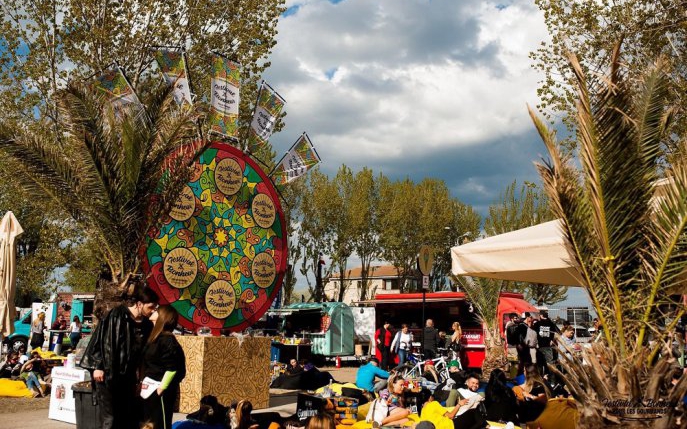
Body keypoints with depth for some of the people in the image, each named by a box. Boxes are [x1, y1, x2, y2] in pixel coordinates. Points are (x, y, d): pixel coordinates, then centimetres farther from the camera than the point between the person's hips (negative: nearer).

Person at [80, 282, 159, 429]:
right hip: (107, 374, -6)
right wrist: (98, 366, -16)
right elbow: (101, 339, -14)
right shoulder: (116, 315, -14)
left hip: (127, 376, 6)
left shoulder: (146, 324, 4)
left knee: (131, 417, 7)